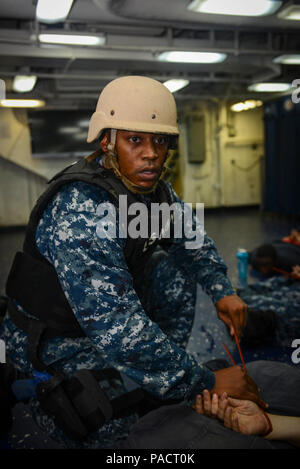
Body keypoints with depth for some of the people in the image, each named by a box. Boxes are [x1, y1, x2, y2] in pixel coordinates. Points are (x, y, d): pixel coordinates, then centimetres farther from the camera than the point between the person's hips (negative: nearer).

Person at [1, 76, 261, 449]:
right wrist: (206, 382, -30)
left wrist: (222, 291, -6)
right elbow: (117, 328, -37)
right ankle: (45, 390, 10)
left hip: (111, 305, 8)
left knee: (172, 267, -2)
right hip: (54, 335, -8)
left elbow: (189, 234, 10)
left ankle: (161, 375, 11)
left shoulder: (150, 187, -8)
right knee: (109, 428, -21)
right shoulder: (82, 209, -34)